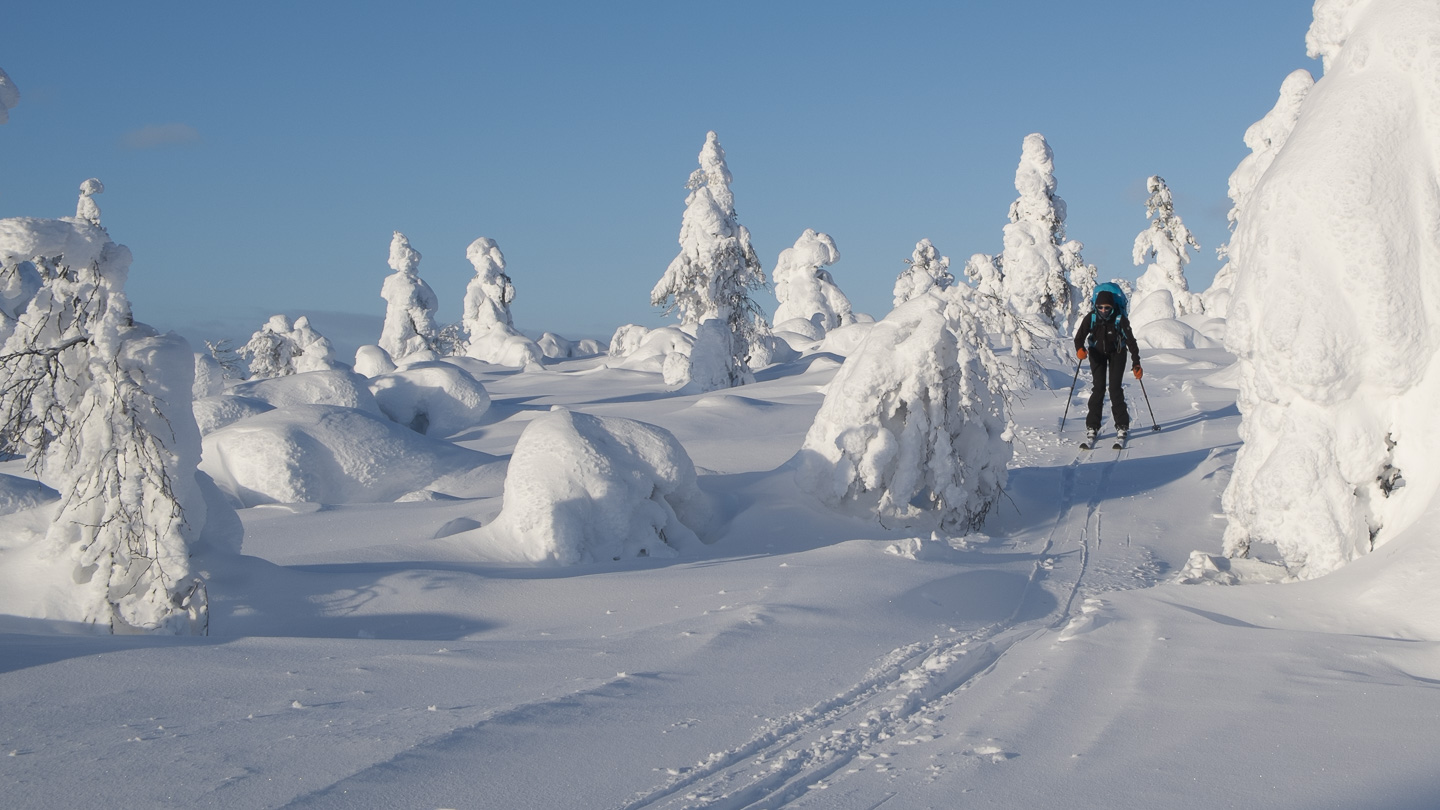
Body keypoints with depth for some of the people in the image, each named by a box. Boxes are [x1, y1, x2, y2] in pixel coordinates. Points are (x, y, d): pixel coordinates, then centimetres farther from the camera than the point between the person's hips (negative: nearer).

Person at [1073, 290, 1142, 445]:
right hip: (1097, 353, 1)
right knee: (1098, 388, -8)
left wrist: (1136, 364, -24)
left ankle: (1122, 426, 0)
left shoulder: (1120, 320, -24)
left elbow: (1131, 341, -20)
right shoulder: (1090, 320, -21)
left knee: (1115, 388, -10)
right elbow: (1079, 337, -23)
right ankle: (1092, 427, -2)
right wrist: (1080, 349, -46)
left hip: (1116, 353, -1)